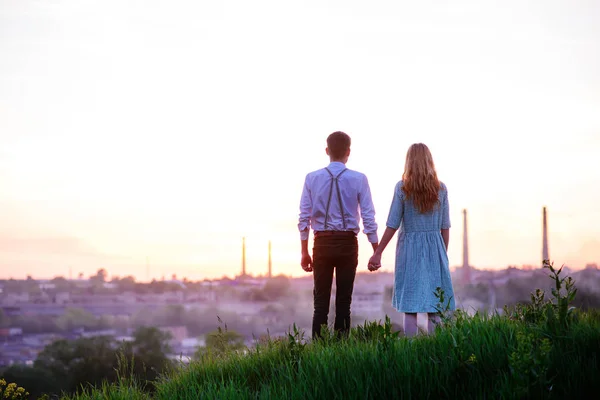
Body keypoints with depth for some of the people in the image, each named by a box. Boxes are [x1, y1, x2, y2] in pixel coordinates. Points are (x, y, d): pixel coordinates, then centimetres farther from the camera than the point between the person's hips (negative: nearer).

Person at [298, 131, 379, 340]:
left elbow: (304, 218, 0)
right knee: (344, 299, 6)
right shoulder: (359, 179, -4)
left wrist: (304, 252, 8)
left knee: (321, 299, 6)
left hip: (322, 243, 1)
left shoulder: (312, 178, 0)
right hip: (348, 243, -1)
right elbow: (368, 219, -5)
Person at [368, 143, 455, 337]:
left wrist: (378, 253, 1)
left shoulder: (402, 188, -4)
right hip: (434, 248, 2)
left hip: (409, 248, -1)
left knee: (410, 308, 2)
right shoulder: (440, 189, 2)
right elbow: (445, 226, 4)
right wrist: (443, 254, 16)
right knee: (434, 307, 5)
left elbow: (392, 225, -5)